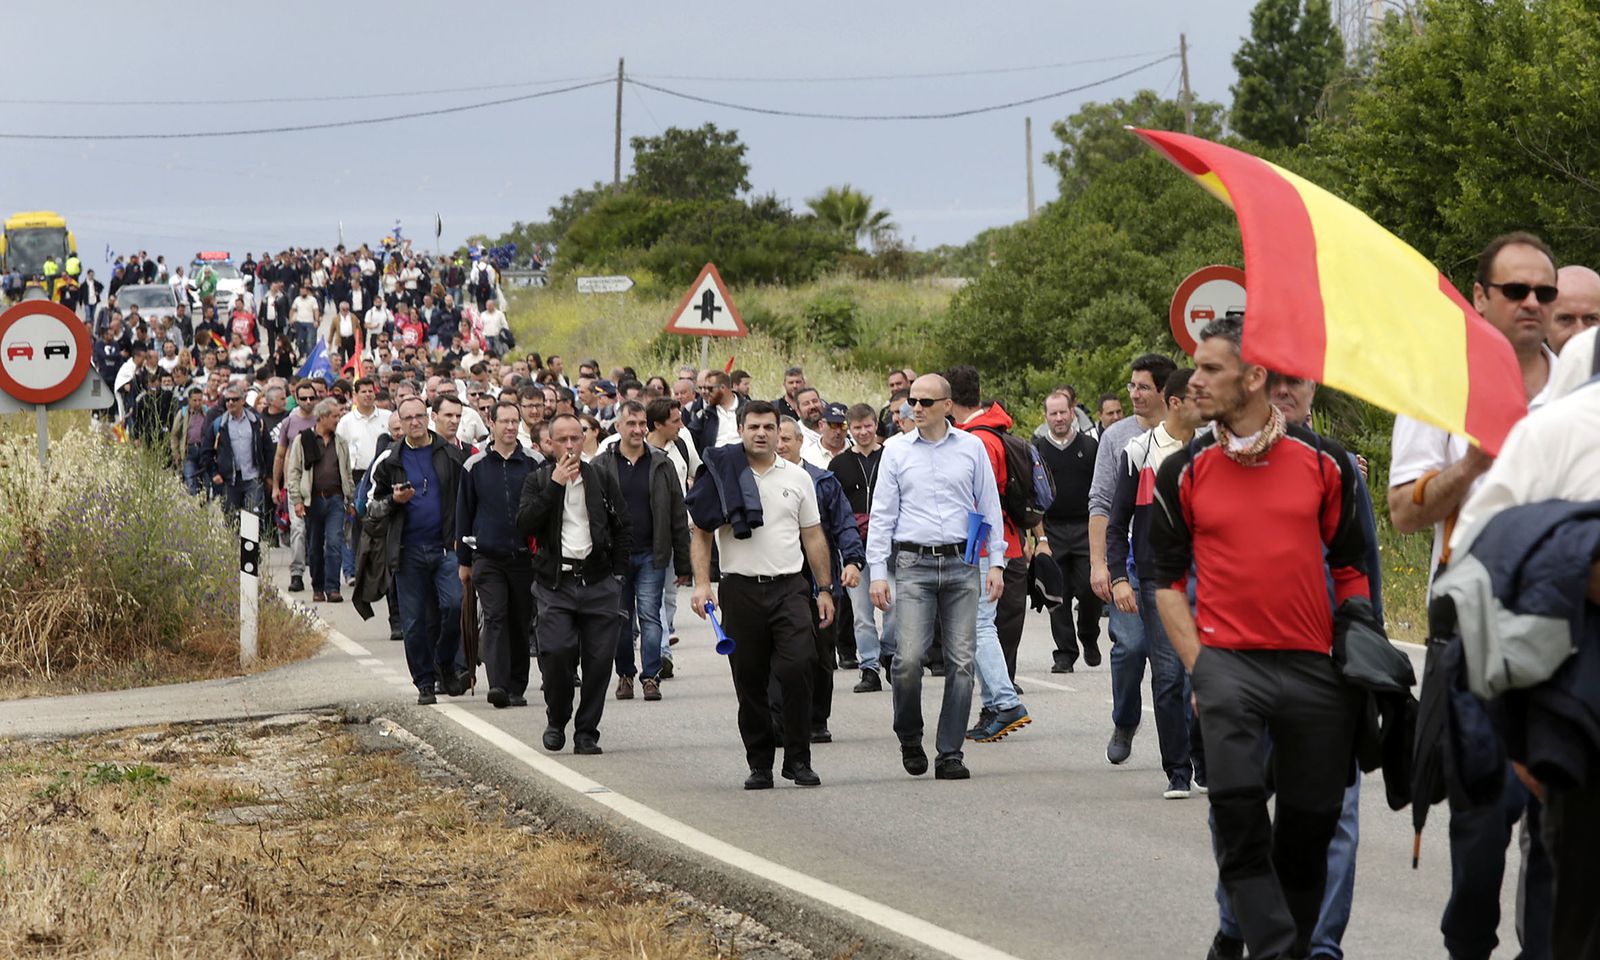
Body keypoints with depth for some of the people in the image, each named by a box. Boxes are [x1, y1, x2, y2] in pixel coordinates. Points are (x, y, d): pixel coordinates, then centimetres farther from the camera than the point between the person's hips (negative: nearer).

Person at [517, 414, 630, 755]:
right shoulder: (538, 481, 6)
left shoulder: (602, 480, 10)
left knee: (599, 658, -3)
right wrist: (555, 485, -13)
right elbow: (524, 525, -9)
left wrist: (617, 575, 6)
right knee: (556, 652, -16)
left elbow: (622, 531, 15)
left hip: (598, 581, 2)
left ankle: (587, 732, 8)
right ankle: (556, 722, 7)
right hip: (555, 582, -2)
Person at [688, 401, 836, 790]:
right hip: (741, 589, -1)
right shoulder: (723, 476, 2)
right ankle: (759, 764, 13)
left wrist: (824, 589, 11)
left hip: (789, 588, 1)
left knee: (797, 668, -14)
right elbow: (701, 534, 3)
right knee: (750, 683, 3)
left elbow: (813, 536, 15)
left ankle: (798, 759, -5)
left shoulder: (797, 478, 10)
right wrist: (701, 583, -8)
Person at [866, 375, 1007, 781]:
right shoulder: (896, 450, 6)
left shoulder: (972, 448, 8)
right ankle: (909, 736, 10)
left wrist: (997, 563, 5)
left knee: (961, 662, -1)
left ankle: (950, 752, 5)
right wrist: (877, 572, 1)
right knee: (908, 658, -13)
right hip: (913, 564, -1)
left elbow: (990, 508, 12)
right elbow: (882, 513, 7)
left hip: (961, 564, 1)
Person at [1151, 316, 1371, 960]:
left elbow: (1349, 568, 13)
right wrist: (1197, 664, -1)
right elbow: (1168, 580, 9)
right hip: (1228, 660, -1)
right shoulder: (1183, 473, 4)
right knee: (1238, 811, -15)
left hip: (1315, 667, 1)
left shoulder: (1324, 462, 5)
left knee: (1311, 822, 7)